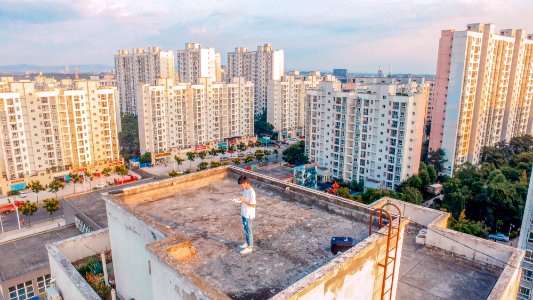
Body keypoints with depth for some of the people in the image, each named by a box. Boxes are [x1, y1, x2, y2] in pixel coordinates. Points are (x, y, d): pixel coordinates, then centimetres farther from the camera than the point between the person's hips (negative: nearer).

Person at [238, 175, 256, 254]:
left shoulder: (251, 192, -26)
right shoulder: (245, 190, 2)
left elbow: (253, 205, -25)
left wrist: (244, 200, -29)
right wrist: (241, 200, 2)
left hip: (248, 215, -9)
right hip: (244, 213, 9)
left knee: (248, 230, 4)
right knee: (246, 229, 21)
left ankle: (250, 247, 17)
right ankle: (247, 243, 38)